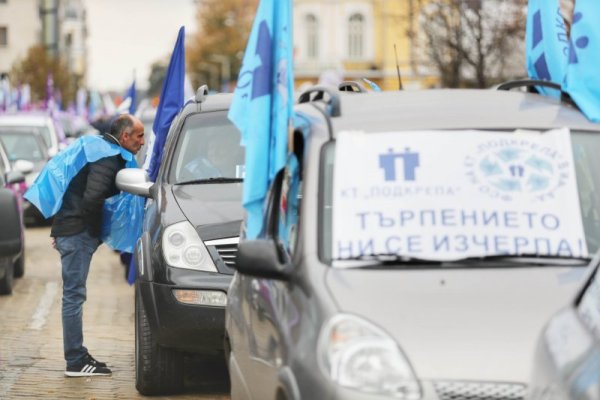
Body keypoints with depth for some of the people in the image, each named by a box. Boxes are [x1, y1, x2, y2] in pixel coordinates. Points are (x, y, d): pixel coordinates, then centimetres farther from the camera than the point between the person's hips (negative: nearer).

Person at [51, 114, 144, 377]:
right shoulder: (108, 160, -16)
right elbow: (91, 200, -27)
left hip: (71, 230, 10)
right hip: (78, 233, -10)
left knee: (74, 295, 13)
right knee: (74, 295, -7)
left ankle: (77, 356, 19)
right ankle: (75, 362, -4)